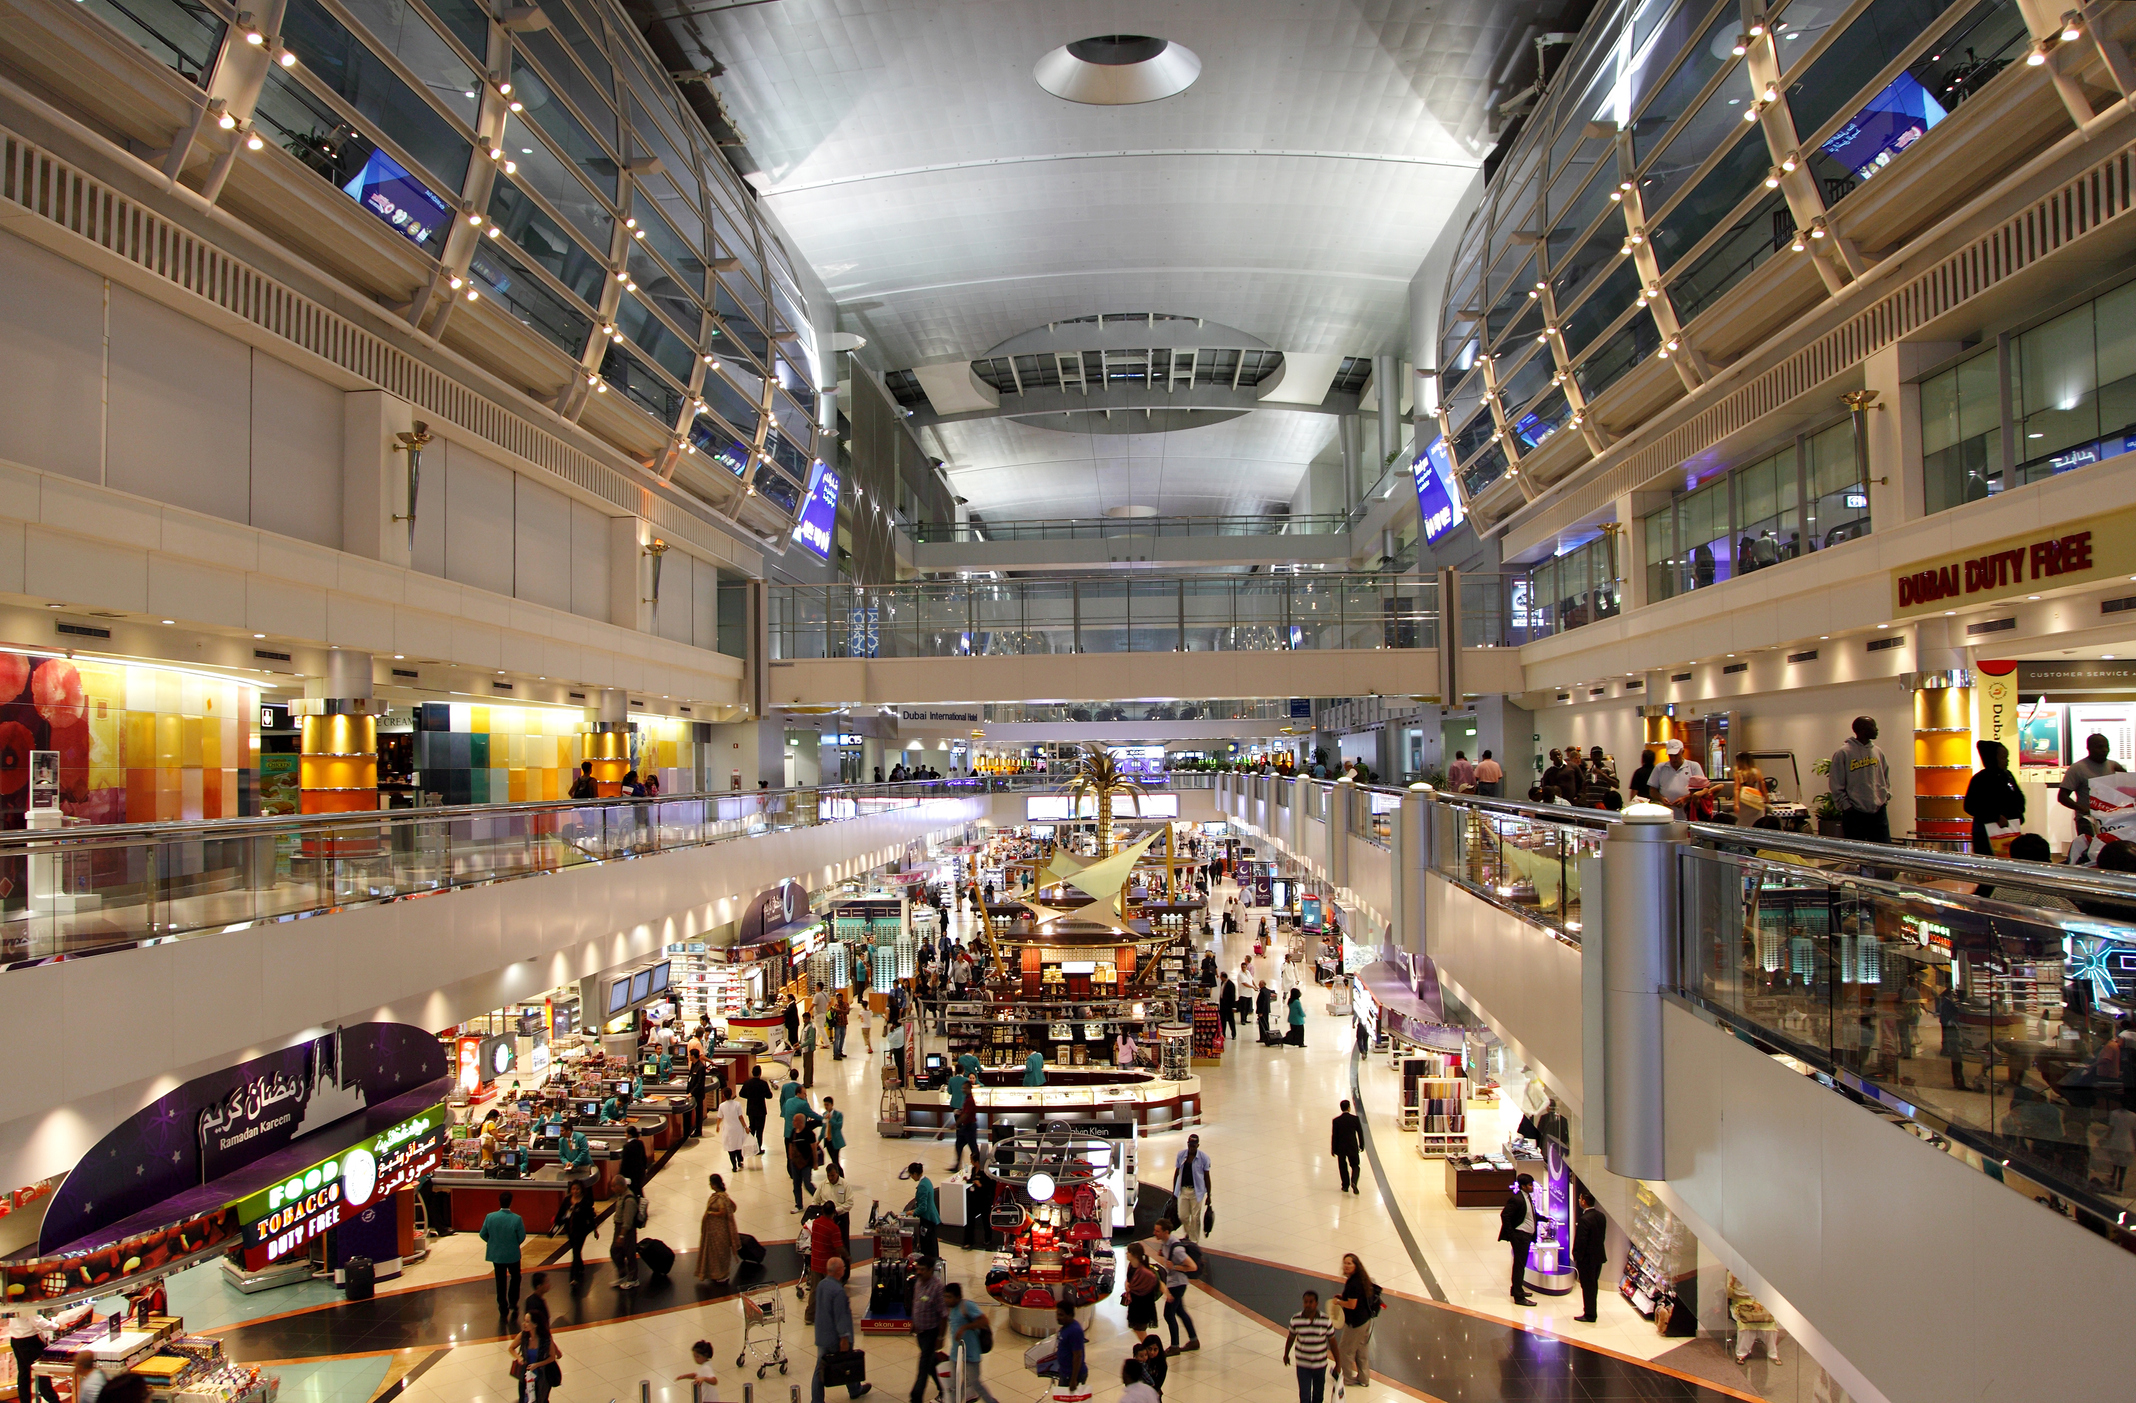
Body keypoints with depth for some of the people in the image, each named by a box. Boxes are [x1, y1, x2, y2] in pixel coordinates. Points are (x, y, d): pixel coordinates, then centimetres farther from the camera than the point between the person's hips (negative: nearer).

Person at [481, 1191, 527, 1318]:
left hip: (496, 1254, 2)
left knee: (501, 1281, 15)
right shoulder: (517, 1219, -21)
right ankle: (513, 1302, 20)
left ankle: (503, 1308, 20)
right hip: (512, 1254, -2)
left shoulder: (490, 1217, -15)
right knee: (515, 1277, 22)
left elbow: (483, 1234, -4)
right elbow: (522, 1237, -13)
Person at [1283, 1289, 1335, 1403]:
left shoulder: (1326, 1321, -14)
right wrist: (1286, 1354, 17)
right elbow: (1291, 1338, 3)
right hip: (1302, 1365, -1)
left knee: (1318, 1393, 20)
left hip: (1320, 1364, 1)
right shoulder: (1296, 1320, -14)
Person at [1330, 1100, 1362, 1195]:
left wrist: (1333, 1149, 4)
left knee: (1343, 1167, 16)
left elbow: (1334, 1136, -6)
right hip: (1353, 1147, 0)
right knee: (1355, 1166, 12)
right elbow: (1360, 1133, -2)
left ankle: (1345, 1186, 19)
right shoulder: (1355, 1118, -9)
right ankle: (1354, 1182, -12)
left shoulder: (1336, 1120, -10)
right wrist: (1361, 1145, 11)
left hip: (1341, 1148, 0)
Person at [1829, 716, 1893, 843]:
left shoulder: (1878, 752, 11)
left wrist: (1886, 795, 8)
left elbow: (1886, 777, 22)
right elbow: (1836, 786, -6)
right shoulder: (1843, 753, -6)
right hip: (1854, 814, -5)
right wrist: (1846, 805, -11)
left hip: (1879, 811, 5)